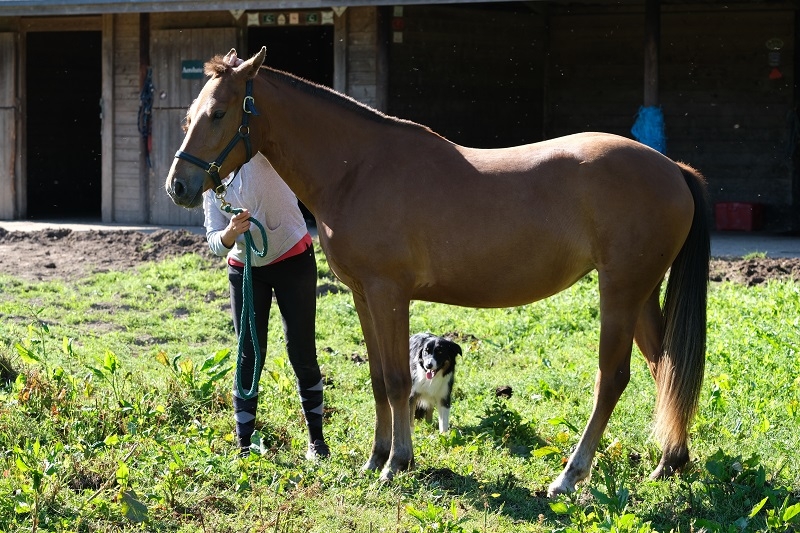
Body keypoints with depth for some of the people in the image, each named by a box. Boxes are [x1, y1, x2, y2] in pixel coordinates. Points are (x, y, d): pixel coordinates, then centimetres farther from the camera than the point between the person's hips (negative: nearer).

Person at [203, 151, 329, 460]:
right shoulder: (211, 182, 0)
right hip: (245, 269, 3)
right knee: (249, 355, -2)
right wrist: (231, 232, -28)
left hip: (294, 261, -3)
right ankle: (244, 445, 1)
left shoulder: (260, 153, -12)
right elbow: (215, 242, -6)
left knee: (302, 352, 1)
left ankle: (316, 439, 15)